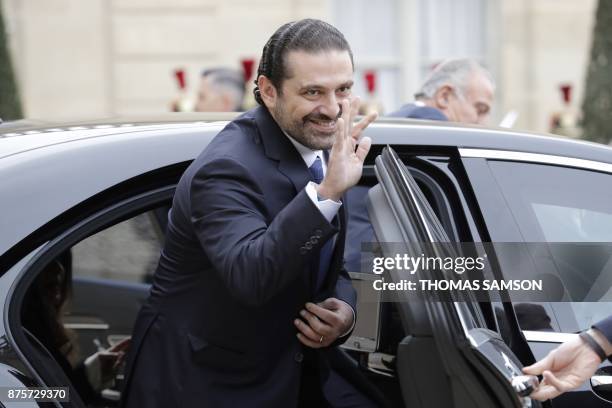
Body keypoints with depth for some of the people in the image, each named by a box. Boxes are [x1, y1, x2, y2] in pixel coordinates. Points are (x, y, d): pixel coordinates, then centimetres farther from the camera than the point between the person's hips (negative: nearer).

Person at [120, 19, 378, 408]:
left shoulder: (320, 148, 2)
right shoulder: (226, 170, -22)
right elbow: (250, 277, -38)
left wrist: (345, 310, -10)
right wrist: (327, 194, -44)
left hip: (292, 373, 7)